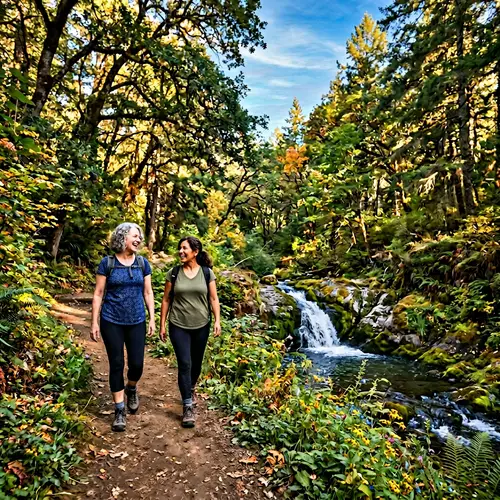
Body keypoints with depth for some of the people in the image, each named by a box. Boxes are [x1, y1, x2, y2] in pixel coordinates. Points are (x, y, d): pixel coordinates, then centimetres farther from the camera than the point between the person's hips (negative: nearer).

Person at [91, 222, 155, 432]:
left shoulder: (143, 263, 2)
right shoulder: (107, 262, -6)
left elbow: (148, 293, 6)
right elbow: (98, 294, -3)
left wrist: (152, 319, 2)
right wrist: (94, 322, -5)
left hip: (136, 322, 2)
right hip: (112, 322, -2)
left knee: (137, 364, 4)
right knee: (116, 365, 4)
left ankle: (131, 389, 38)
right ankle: (119, 410, 20)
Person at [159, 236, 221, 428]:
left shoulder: (207, 273, -3)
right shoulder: (173, 273, -3)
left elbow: (214, 299, 1)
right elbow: (166, 300, 2)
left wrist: (217, 321, -8)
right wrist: (162, 325, 1)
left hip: (201, 326, 1)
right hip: (178, 326, -1)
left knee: (196, 362, 16)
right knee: (184, 364, -5)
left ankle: (191, 388, 45)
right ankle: (188, 406, 5)